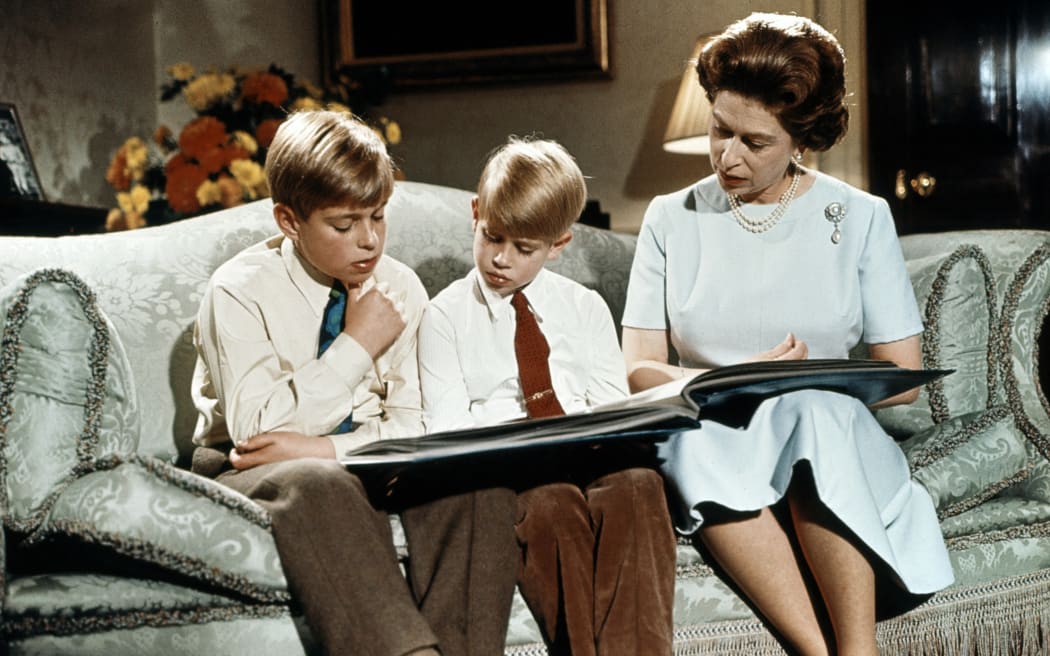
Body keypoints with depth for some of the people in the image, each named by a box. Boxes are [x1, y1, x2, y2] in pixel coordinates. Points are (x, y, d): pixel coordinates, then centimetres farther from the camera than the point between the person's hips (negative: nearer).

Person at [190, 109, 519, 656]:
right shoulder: (239, 292, -9)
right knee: (320, 486, -39)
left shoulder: (399, 288, 3)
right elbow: (256, 430, -18)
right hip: (252, 472, -4)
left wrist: (323, 447, -19)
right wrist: (357, 345, -16)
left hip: (365, 465, 4)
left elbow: (414, 425, -1)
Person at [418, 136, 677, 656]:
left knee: (636, 482, -34)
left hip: (589, 453, 2)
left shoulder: (585, 308, 20)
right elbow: (446, 425, 4)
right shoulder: (446, 315, 12)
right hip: (507, 467, -2)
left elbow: (613, 404, 13)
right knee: (551, 501, -37)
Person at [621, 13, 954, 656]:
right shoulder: (671, 219, 10)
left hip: (831, 443, 0)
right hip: (713, 449, 1)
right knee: (693, 434, -35)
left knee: (813, 411, -36)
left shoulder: (861, 219, 8)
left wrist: (808, 385, -12)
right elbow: (638, 371, 3)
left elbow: (903, 376, 5)